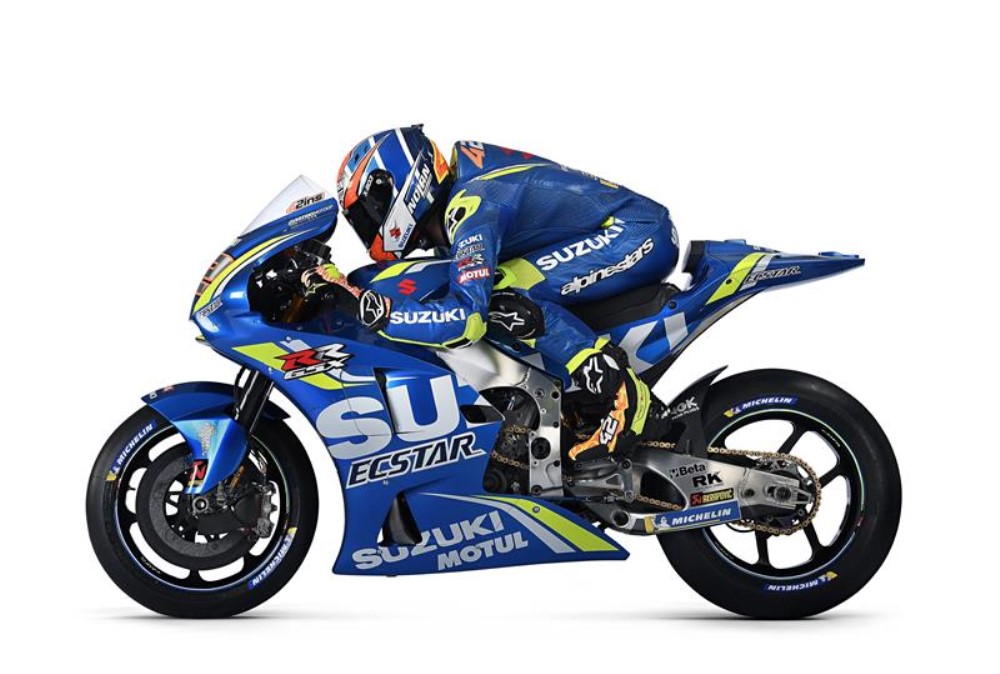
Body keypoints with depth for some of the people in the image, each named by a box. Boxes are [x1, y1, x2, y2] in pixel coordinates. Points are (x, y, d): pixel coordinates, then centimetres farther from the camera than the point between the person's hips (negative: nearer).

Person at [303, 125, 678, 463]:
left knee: (504, 298, -23)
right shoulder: (462, 169, 7)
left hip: (640, 235, -10)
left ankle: (621, 393, -24)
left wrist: (362, 305, -31)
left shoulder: (472, 207, -22)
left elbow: (465, 319, -33)